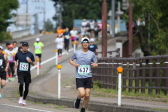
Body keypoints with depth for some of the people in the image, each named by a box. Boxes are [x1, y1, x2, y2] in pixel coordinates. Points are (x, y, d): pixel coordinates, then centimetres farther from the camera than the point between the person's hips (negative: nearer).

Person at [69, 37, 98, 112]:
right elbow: (70, 60, 15)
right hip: (79, 77, -2)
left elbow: (96, 64, 12)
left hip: (88, 77, 2)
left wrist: (95, 64, -13)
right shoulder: (77, 53, 1)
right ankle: (78, 99, 18)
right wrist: (73, 64, -7)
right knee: (82, 94, -17)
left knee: (87, 95, 0)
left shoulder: (92, 54, 5)